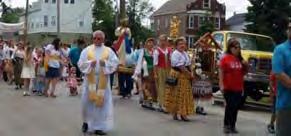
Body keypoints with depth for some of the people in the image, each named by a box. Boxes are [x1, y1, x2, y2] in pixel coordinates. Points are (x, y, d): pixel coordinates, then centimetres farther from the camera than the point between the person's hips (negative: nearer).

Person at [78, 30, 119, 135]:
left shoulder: (109, 51, 6)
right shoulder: (87, 50, 5)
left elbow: (115, 63, 0)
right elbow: (81, 64, 0)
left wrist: (105, 63, -16)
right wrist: (90, 63, -17)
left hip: (103, 81, 0)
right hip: (90, 80, 0)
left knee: (101, 102, 0)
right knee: (87, 101, 1)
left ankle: (99, 126, 7)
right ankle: (86, 121, 23)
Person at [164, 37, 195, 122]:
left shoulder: (185, 53, 14)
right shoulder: (175, 54, -13)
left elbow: (188, 65, 11)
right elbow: (180, 67, -18)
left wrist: (190, 74, -5)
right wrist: (189, 74, -15)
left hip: (185, 77, 8)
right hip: (177, 76, -8)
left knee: (185, 95, 8)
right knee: (176, 95, -2)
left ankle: (183, 114, 13)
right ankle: (175, 113, 8)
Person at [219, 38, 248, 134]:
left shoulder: (240, 59, 7)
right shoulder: (225, 58, -8)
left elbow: (244, 72, 16)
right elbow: (221, 72, -10)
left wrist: (245, 65, -3)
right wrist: (221, 85, -16)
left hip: (238, 88, 5)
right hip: (228, 88, -5)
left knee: (236, 107, 9)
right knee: (230, 106, -1)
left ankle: (233, 126, 19)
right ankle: (226, 125, 11)